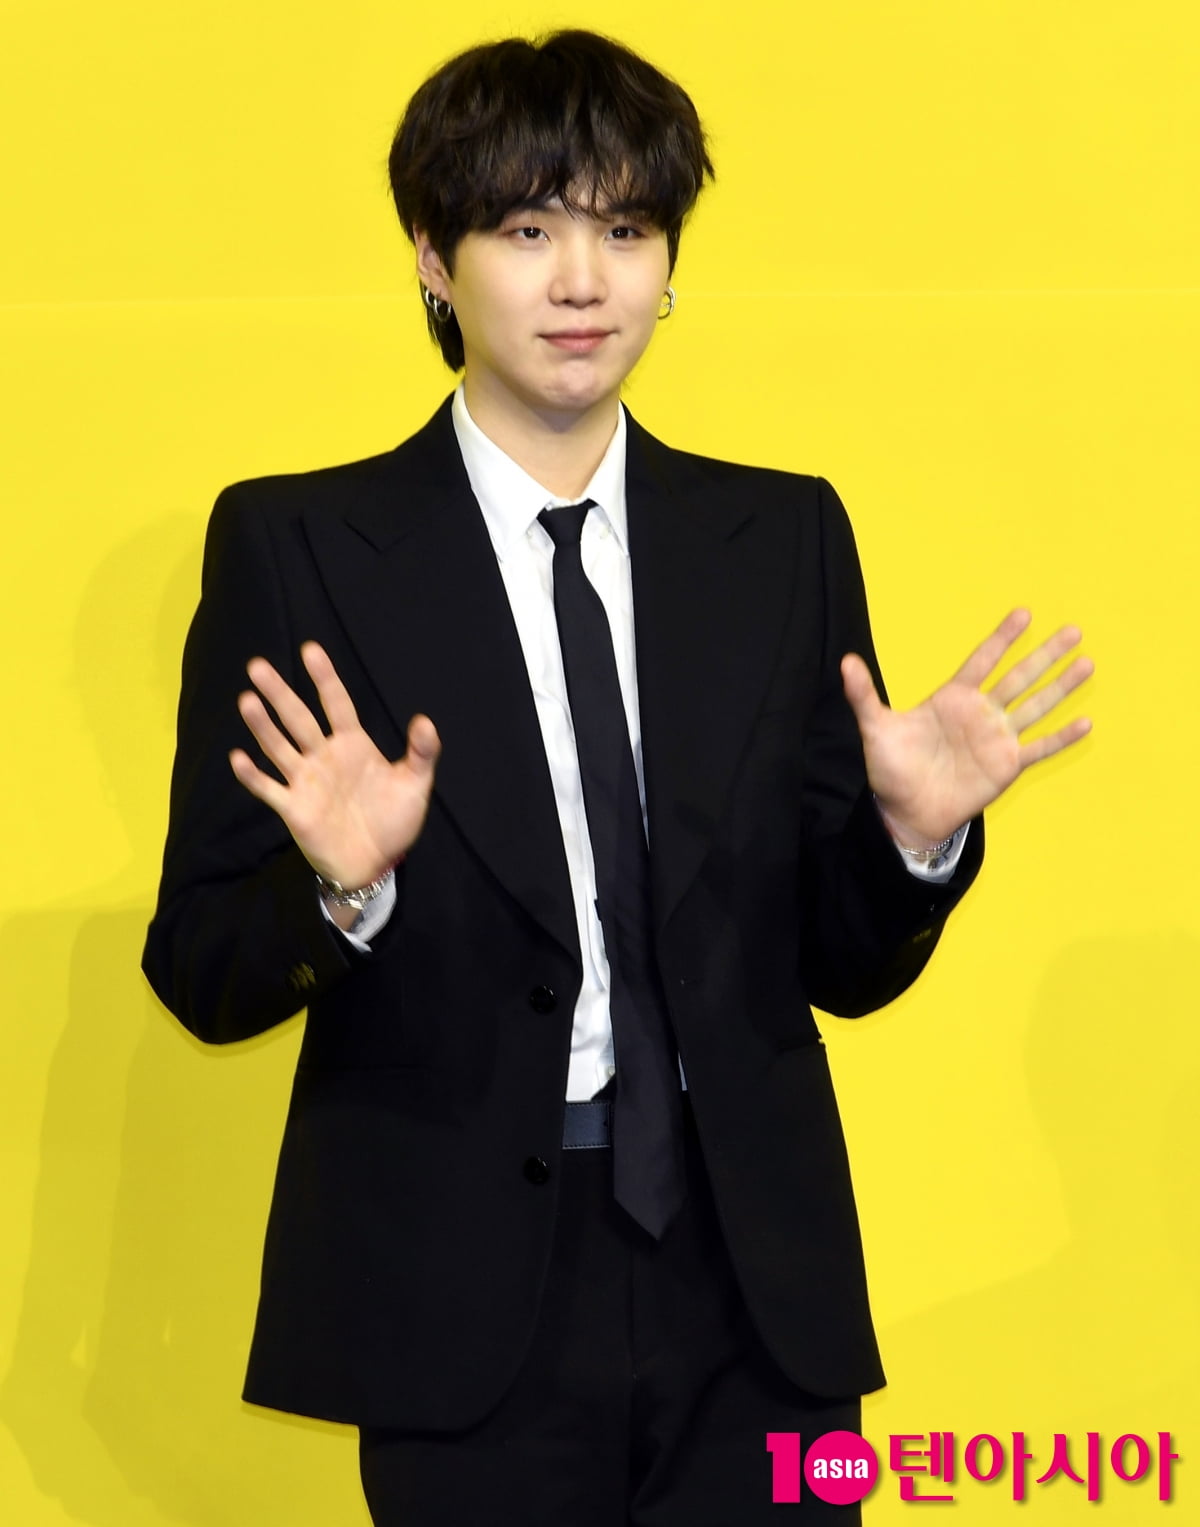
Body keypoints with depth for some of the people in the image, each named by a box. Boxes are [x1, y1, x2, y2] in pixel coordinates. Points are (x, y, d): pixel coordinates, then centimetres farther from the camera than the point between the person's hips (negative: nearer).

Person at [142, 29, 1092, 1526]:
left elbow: (843, 966, 9)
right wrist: (341, 891, -21)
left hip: (753, 1290, 3)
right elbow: (202, 972, -2)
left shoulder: (785, 538, 6)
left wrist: (911, 837, -10)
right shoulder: (294, 545, -2)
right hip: (464, 1298, -2)